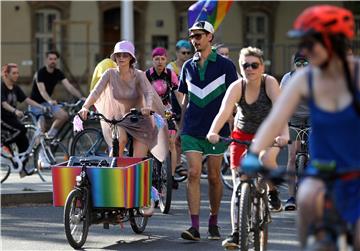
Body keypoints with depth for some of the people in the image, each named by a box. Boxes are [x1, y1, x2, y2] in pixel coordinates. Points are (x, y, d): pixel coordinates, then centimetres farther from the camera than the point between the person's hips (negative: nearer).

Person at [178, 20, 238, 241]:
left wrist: (232, 128, -4)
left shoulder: (225, 65, -1)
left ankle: (213, 222, 21)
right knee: (193, 174, -9)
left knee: (214, 177, 6)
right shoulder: (188, 67, 11)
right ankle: (195, 227, -13)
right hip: (192, 129, 2)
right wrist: (181, 128, 15)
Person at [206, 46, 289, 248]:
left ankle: (273, 192, -1)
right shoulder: (237, 87, -20)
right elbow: (224, 111, -34)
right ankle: (236, 233, -3)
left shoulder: (269, 82, -23)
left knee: (267, 159, -33)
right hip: (243, 134, 1)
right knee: (239, 185, -6)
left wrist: (284, 134, -53)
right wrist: (213, 132, -53)